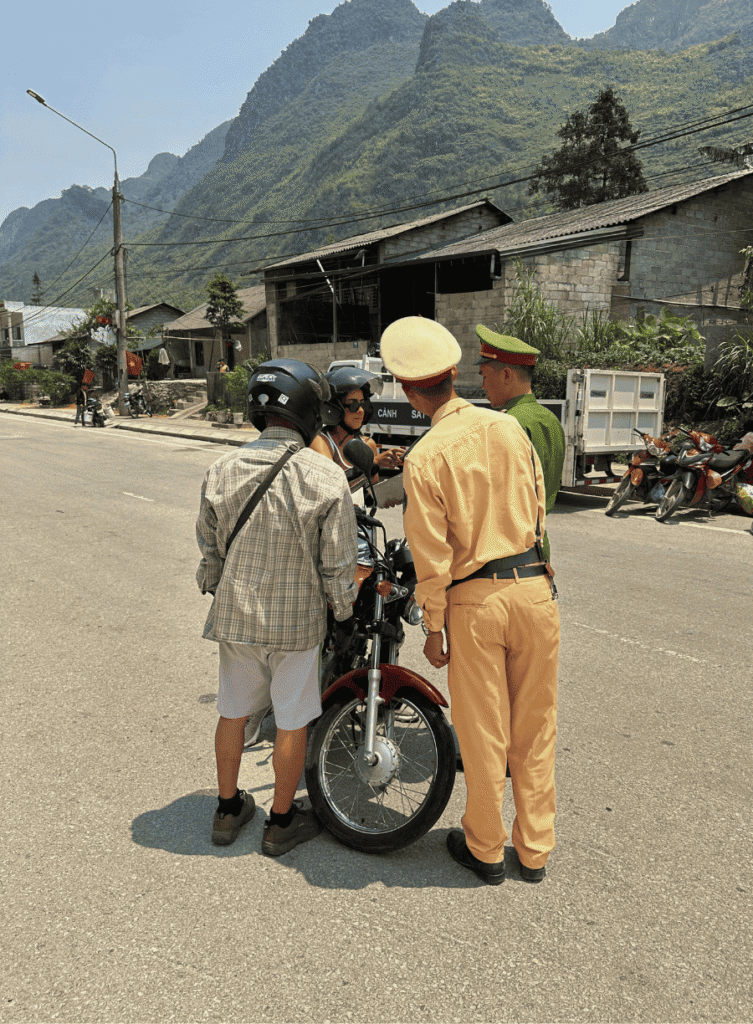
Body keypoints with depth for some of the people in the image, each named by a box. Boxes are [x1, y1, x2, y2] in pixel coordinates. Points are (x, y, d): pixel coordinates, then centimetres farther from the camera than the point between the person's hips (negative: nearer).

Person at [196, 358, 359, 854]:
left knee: (234, 713, 19)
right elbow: (337, 567, -12)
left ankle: (229, 810, 36)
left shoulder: (222, 470, -5)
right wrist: (345, 613, 6)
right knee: (292, 723, 12)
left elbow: (210, 550, 5)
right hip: (296, 620, -4)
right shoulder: (326, 478, -17)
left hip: (234, 615, 4)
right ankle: (281, 822, 28)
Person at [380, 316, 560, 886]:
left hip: (473, 599, -3)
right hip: (534, 587, 4)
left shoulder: (424, 459, -11)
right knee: (534, 727, 16)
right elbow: (537, 509, 10)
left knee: (483, 732, 12)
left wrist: (433, 627, 0)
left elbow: (433, 556, -10)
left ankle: (486, 851, 31)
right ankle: (535, 850, 30)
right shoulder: (510, 428, 1)